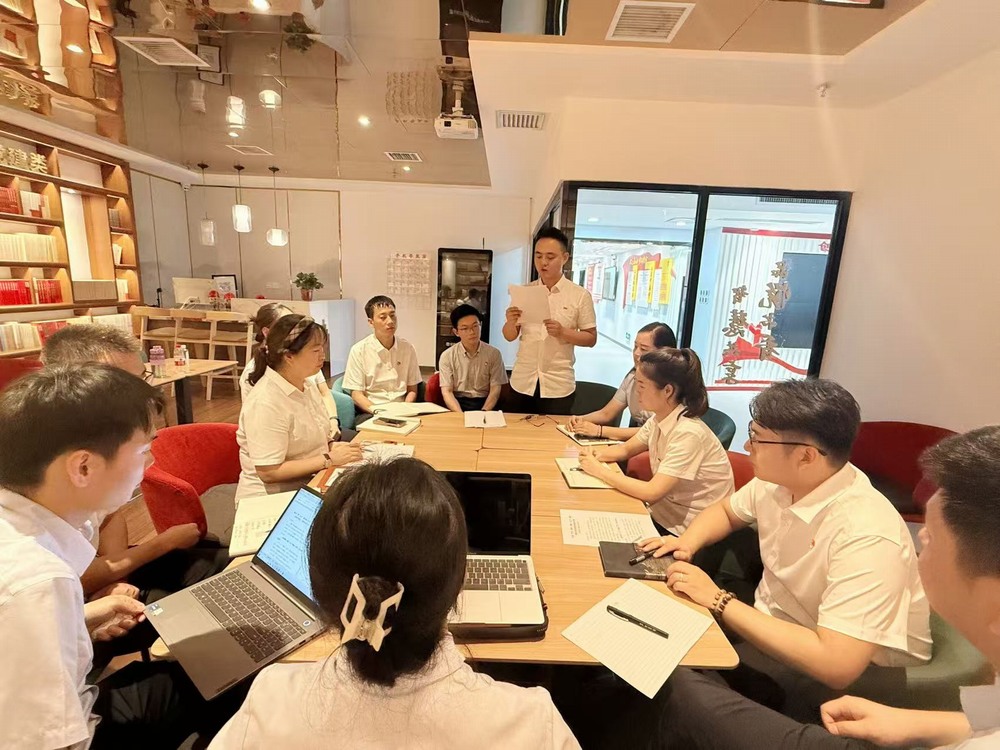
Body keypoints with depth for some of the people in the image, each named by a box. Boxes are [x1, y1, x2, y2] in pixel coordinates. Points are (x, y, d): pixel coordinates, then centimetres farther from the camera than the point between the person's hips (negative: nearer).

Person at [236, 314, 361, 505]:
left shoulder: (307, 385, 4)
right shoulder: (266, 402, -22)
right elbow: (269, 472, -23)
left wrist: (335, 447, -6)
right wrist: (330, 459, -20)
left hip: (310, 486, 8)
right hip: (272, 500, -7)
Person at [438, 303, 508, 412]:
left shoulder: (493, 353, 4)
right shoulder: (447, 356, 2)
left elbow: (495, 389, 0)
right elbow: (447, 391, -4)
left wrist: (484, 412, -18)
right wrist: (461, 415, -21)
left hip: (485, 402, 1)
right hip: (458, 403, 0)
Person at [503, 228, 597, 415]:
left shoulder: (580, 295, -4)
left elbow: (591, 338, -2)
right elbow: (510, 336, 5)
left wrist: (562, 332, -19)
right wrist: (511, 322, -17)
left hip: (558, 385, -2)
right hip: (522, 381, 2)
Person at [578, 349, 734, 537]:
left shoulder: (688, 433, -27)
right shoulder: (658, 419, -3)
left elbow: (652, 492, -29)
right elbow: (626, 449, 12)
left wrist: (600, 471, -22)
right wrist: (597, 455, -9)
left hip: (688, 532, -6)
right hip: (665, 511, 7)